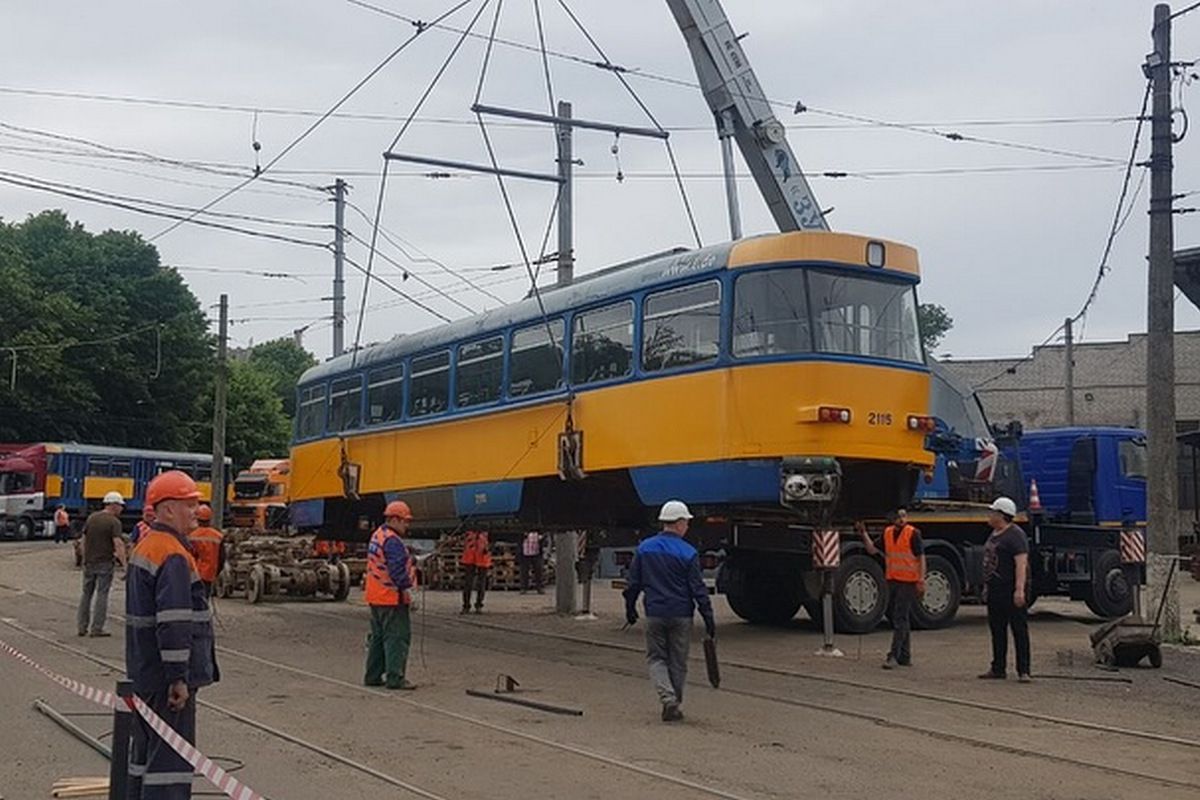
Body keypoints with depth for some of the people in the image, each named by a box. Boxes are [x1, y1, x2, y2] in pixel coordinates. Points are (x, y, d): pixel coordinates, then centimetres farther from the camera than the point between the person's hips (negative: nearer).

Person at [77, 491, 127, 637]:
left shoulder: (91, 517, 7)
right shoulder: (114, 522, -12)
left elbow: (84, 539, 11)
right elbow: (118, 544, -21)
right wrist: (124, 564, -22)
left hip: (89, 561, 6)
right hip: (104, 563, -6)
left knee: (86, 594, 14)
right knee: (102, 595, 1)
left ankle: (82, 627, 16)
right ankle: (97, 628, 1)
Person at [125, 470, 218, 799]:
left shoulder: (145, 546, 14)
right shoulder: (173, 556, -19)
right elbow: (174, 623, -25)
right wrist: (179, 677, -24)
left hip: (144, 672, 10)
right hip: (165, 674, -10)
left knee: (146, 748, 18)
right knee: (170, 758, -7)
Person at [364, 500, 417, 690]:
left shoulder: (377, 536, 14)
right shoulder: (392, 541, -18)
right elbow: (398, 570, -24)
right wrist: (408, 589, -20)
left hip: (376, 597, 10)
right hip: (392, 598, -10)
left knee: (378, 637, 16)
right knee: (397, 637, -7)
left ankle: (373, 676, 22)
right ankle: (395, 678, -7)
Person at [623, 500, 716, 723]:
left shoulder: (644, 549, 1)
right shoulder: (688, 553, -9)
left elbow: (633, 583, 7)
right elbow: (698, 589, -8)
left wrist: (630, 608, 19)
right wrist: (709, 619, -3)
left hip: (654, 614, 2)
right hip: (681, 615, -2)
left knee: (656, 658, 10)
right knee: (678, 662, 11)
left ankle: (668, 698, -10)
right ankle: (674, 705, 18)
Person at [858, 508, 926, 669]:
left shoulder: (913, 534, -8)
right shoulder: (887, 533, 9)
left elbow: (921, 558, -7)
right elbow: (872, 550, 15)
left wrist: (921, 581, -13)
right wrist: (864, 534, 2)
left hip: (908, 582, -6)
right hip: (892, 581, 6)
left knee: (900, 619, -9)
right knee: (902, 619, 13)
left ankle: (894, 656, -10)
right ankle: (905, 656, 21)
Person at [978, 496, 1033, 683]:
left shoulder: (1015, 535, -13)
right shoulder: (994, 535, 17)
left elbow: (1021, 564, -21)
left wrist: (1020, 589, -28)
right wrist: (986, 586, 23)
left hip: (1011, 592, -10)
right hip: (994, 591, 10)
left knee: (1019, 630, -4)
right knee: (997, 631, 12)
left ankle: (1023, 671, -3)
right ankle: (998, 669, 19)